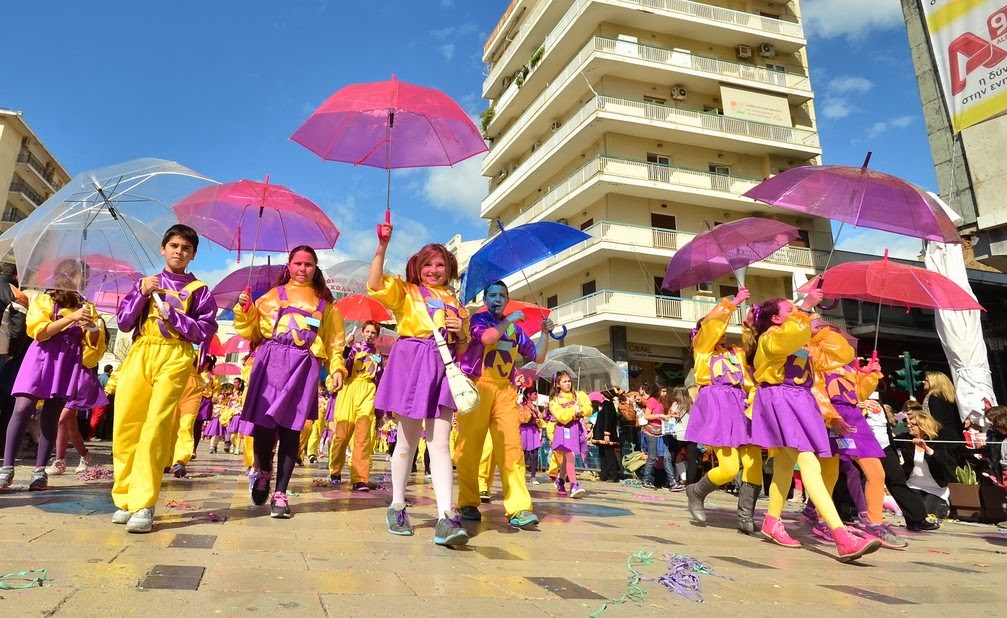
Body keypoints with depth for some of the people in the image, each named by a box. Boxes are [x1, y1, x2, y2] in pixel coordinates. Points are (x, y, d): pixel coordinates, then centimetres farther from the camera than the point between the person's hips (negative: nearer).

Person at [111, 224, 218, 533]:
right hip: (139, 354, 3)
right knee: (125, 426, -3)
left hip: (174, 358, -3)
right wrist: (141, 293, -2)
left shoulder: (198, 290, 10)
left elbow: (205, 331, 1)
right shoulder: (146, 283, 18)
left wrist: (172, 314, -7)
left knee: (156, 427, -13)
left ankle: (143, 505, -13)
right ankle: (125, 498, 9)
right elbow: (124, 323, 11)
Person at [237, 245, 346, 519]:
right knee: (263, 422, -8)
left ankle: (280, 493, 5)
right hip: (271, 362, 0)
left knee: (291, 428, -4)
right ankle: (262, 472, 23)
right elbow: (252, 332, 14)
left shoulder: (324, 302, 18)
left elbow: (334, 340, 13)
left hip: (304, 367, 0)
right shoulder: (272, 296, 17)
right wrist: (244, 310, -2)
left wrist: (337, 368, 0)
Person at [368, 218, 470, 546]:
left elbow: (462, 348, 22)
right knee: (408, 440, 5)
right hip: (411, 361, -3)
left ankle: (446, 517, -10)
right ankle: (397, 507, 21)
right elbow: (374, 285, -11)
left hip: (443, 366, 3)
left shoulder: (456, 304, 20)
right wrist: (382, 246, -18)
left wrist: (460, 333, 0)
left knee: (440, 443, -4)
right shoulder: (405, 291, 9)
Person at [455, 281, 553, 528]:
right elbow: (487, 337, -18)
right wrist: (509, 320, -6)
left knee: (511, 447, -6)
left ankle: (519, 509, -11)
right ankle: (468, 503, 13)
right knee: (470, 447, 0)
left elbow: (538, 357, 17)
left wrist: (545, 333, 4)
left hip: (505, 390, 3)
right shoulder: (478, 319, 6)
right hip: (477, 387, -3)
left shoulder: (515, 329, 19)